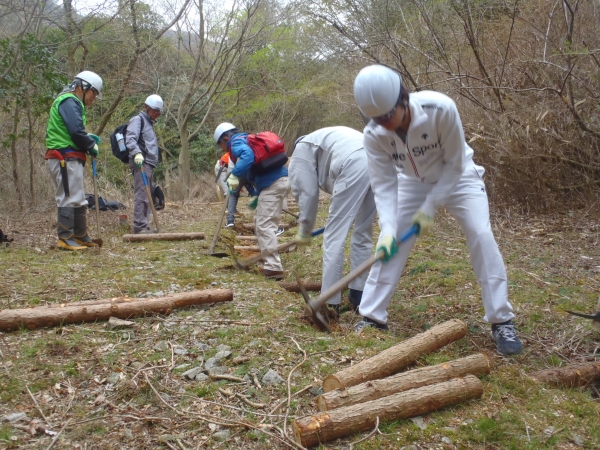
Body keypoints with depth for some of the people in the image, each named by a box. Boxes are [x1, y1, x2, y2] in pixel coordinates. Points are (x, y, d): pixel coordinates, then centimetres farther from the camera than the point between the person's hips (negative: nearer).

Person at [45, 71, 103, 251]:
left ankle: (81, 236, 21)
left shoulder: (72, 103, 22)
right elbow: (76, 131, -21)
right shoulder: (69, 102, -11)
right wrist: (92, 146, -6)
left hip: (71, 158, 11)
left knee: (78, 199, 14)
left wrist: (90, 138, 4)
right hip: (65, 158, -11)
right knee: (69, 198, -9)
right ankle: (65, 238, -6)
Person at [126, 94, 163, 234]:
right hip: (140, 163, -10)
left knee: (148, 195, 11)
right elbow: (130, 139, -19)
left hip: (148, 164, 10)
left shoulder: (149, 122, 27)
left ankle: (144, 225, 17)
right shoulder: (138, 120, -3)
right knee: (141, 195, -14)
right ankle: (139, 227, -16)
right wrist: (137, 153, -35)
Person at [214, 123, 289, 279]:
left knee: (264, 225, -9)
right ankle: (268, 259, 23)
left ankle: (273, 268, -11)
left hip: (272, 183, -10)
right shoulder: (248, 141, 28)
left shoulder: (236, 142, 0)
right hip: (281, 180, 10)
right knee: (262, 222, 19)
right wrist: (257, 196, 30)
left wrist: (235, 175, -24)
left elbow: (247, 156, -25)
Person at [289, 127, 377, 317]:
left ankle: (330, 304, 1)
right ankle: (358, 296, 26)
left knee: (334, 235, 0)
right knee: (363, 233, 19)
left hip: (355, 165, -8)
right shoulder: (327, 139, 42)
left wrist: (304, 232, 24)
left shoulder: (301, 150, 20)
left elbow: (308, 194, 13)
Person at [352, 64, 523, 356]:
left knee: (481, 235, -17)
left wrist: (430, 207, -26)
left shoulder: (441, 109, -36)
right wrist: (388, 229, -31)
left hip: (457, 176, -2)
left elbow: (454, 164, -24)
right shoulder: (374, 135, -26)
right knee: (388, 243, -6)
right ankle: (372, 317, 7)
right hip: (413, 182, 3)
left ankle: (502, 321, -5)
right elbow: (383, 184, -20)